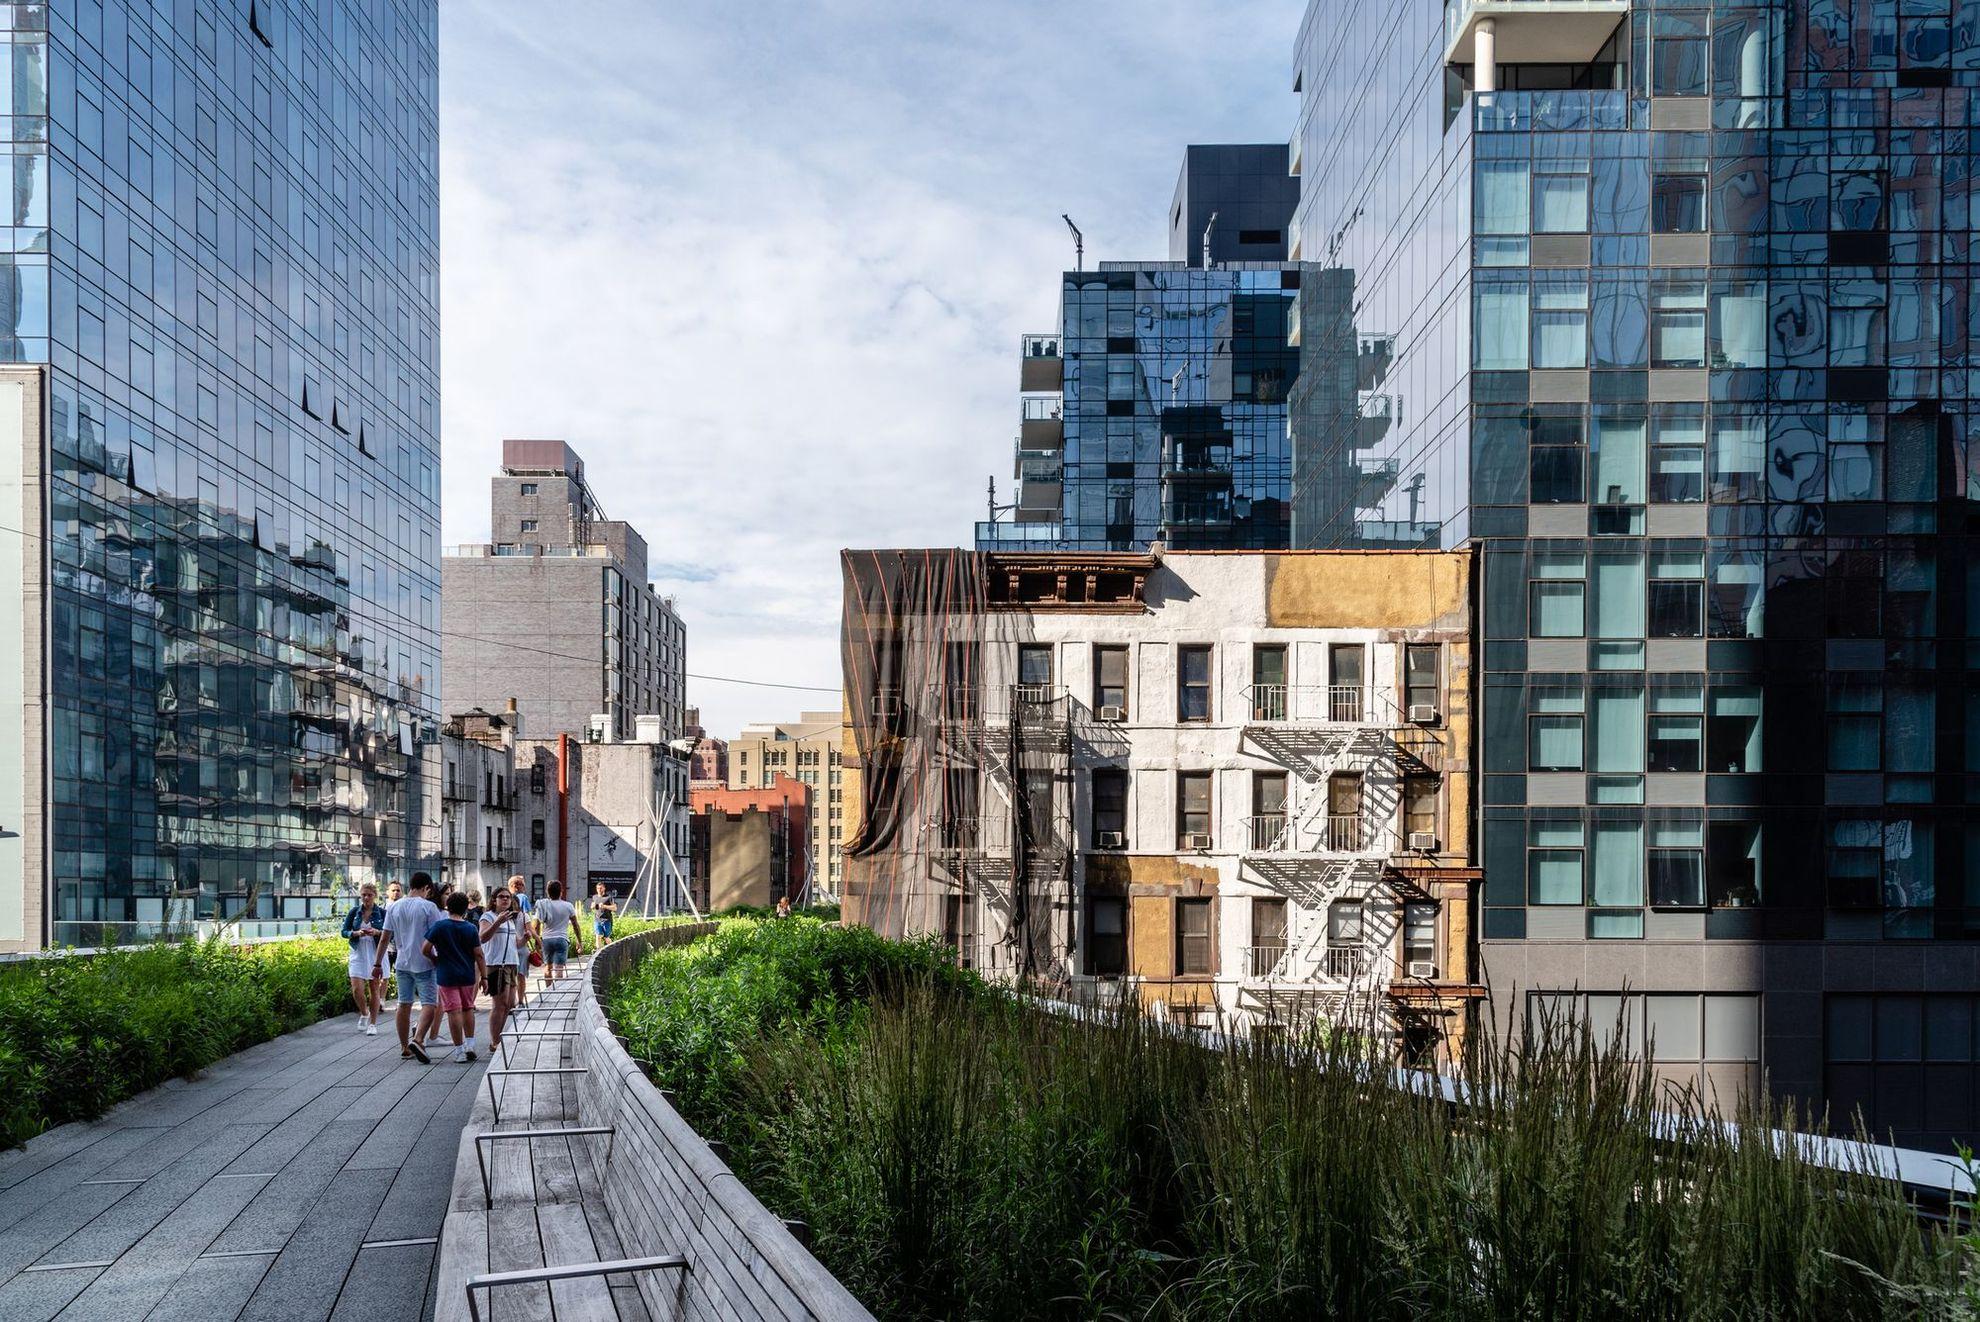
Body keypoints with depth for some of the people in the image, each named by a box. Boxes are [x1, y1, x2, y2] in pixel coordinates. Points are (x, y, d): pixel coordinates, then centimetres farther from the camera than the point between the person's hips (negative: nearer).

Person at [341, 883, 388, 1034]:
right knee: (357, 989, -7)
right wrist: (356, 933, -14)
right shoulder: (354, 912, 4)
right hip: (358, 954, 1)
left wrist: (378, 932, -20)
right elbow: (344, 932, 5)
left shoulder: (382, 913, -1)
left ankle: (373, 1024, 13)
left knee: (374, 989, 3)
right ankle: (364, 1014, 22)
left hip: (376, 955, -1)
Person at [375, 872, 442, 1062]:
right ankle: (417, 1039, -22)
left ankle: (405, 1048, 16)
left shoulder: (394, 908, 6)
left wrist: (378, 964, 13)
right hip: (424, 964, -5)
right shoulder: (428, 907, -9)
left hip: (403, 963, 5)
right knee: (430, 1004, -3)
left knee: (404, 1005, 12)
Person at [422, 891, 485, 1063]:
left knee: (454, 1012, -1)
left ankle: (459, 1051, 0)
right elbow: (478, 955, -1)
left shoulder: (439, 926, -8)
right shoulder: (471, 928, -2)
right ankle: (470, 1045, 17)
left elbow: (425, 950, -9)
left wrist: (435, 959, 11)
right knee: (468, 1009, 18)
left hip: (446, 976, -3)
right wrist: (484, 977, 6)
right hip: (467, 976, 3)